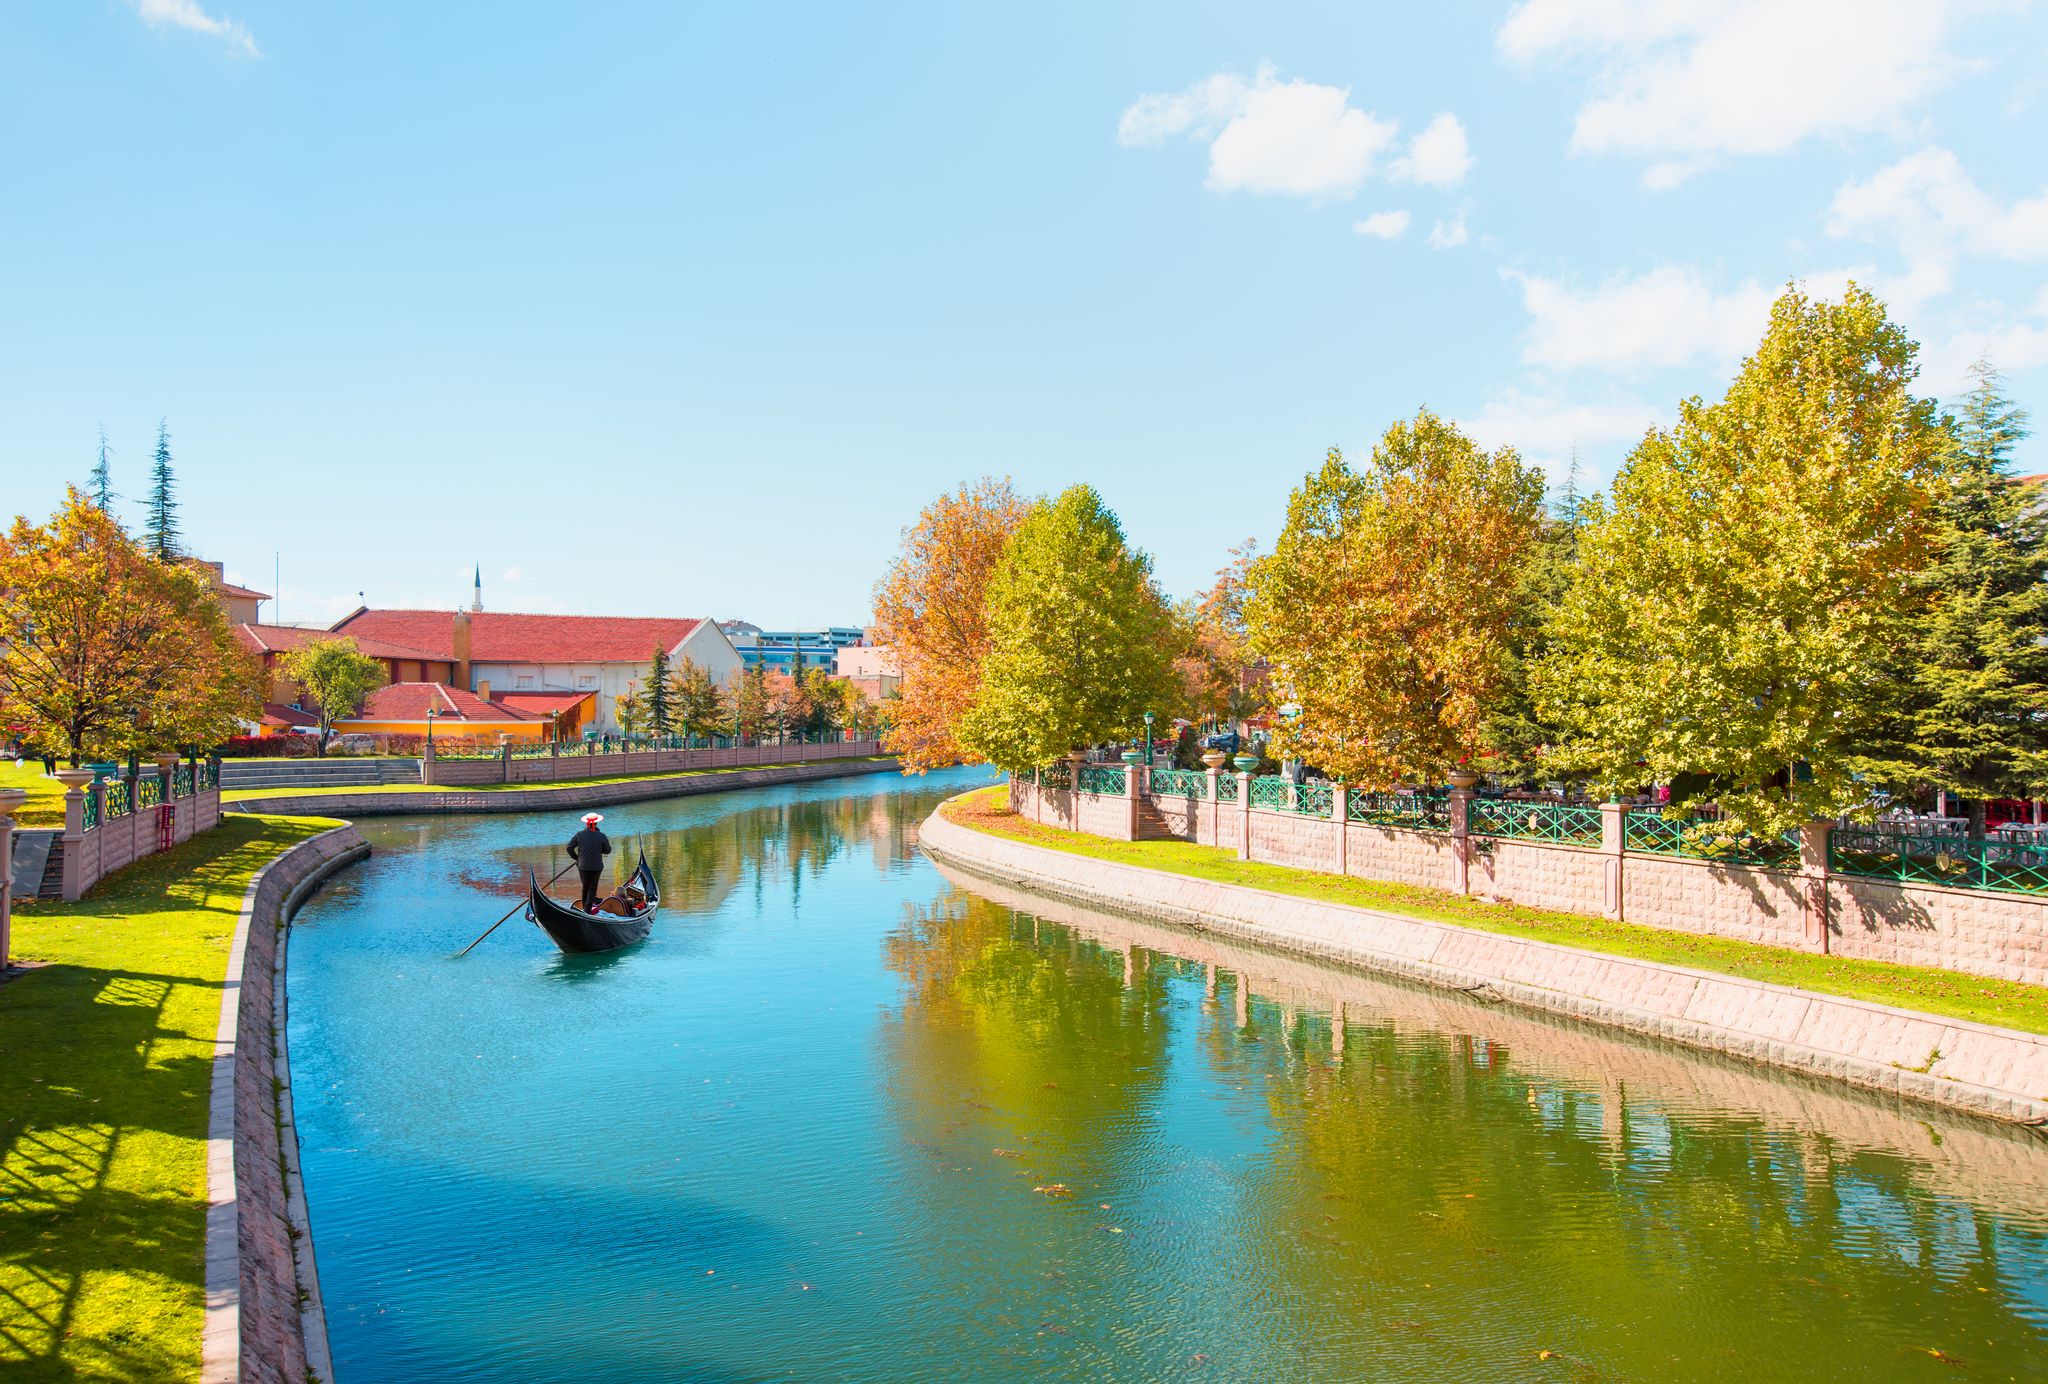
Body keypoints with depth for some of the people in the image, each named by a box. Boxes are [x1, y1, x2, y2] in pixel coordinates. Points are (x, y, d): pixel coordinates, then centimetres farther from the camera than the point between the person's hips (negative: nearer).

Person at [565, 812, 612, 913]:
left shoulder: (579, 835, -8)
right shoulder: (601, 836, -13)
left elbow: (569, 847, -4)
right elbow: (608, 850, -4)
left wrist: (576, 857, 9)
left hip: (582, 866, 2)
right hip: (596, 867, -2)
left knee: (585, 887, 19)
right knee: (592, 888, 8)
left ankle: (585, 907, 28)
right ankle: (588, 909, 1)